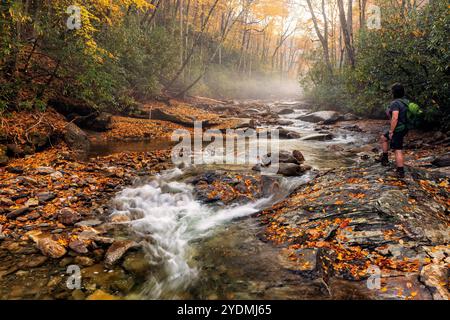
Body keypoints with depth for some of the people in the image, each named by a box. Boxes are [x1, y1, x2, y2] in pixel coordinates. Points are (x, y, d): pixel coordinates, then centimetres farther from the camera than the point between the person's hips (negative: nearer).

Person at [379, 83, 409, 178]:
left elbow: (395, 118, -27)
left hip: (398, 129, -10)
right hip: (404, 128, 10)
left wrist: (391, 131, -22)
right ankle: (385, 159, 25)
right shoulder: (405, 102, 12)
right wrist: (389, 114, 13)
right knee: (384, 138, 22)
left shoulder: (395, 103, -18)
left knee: (398, 150, -2)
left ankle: (401, 172, 2)